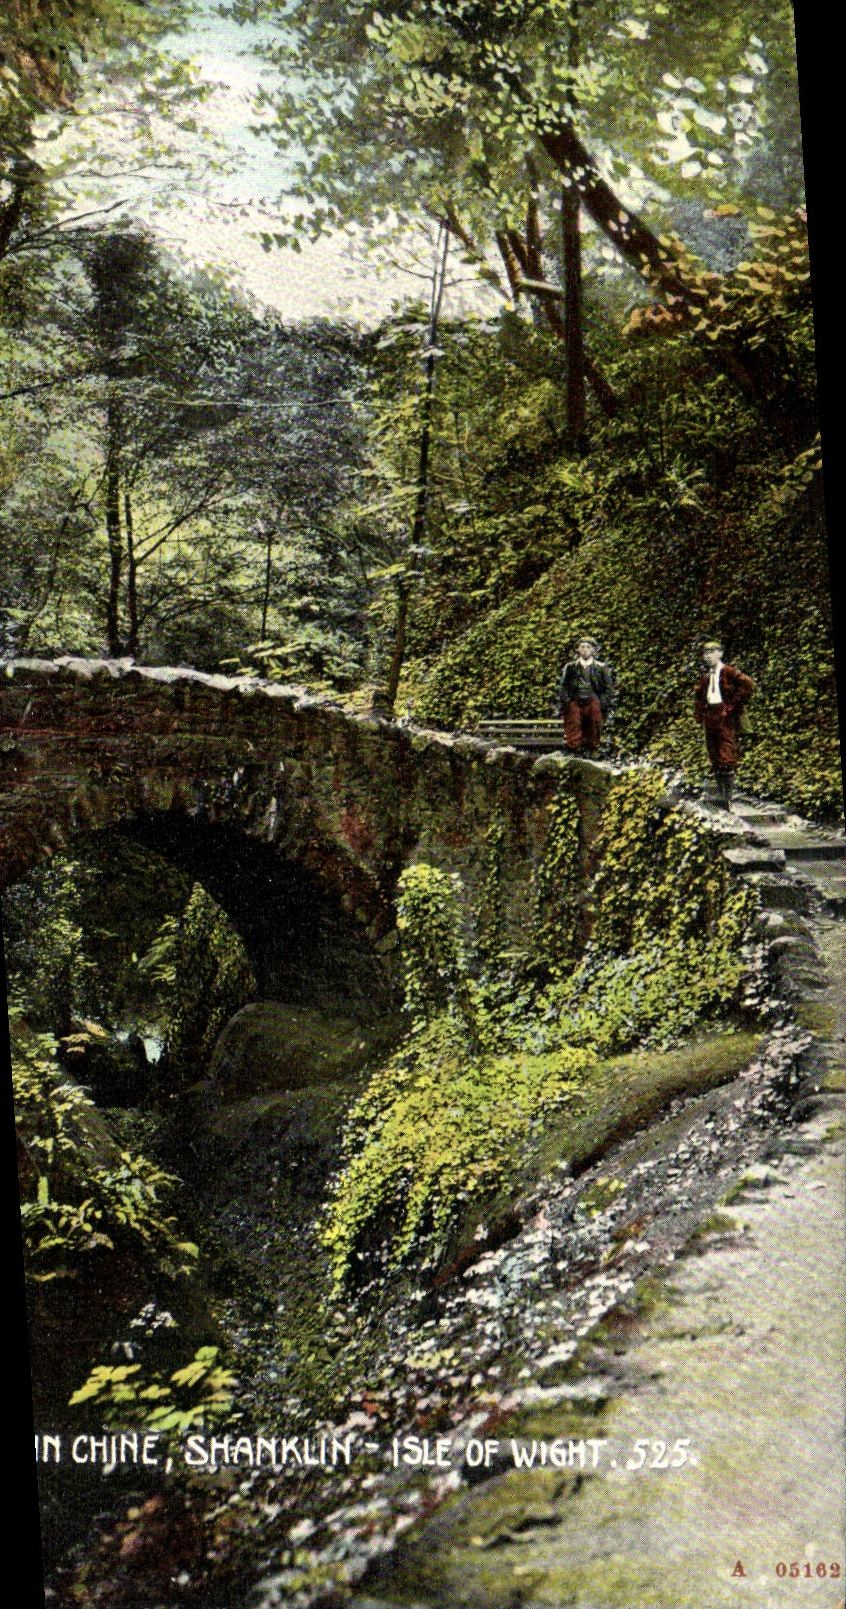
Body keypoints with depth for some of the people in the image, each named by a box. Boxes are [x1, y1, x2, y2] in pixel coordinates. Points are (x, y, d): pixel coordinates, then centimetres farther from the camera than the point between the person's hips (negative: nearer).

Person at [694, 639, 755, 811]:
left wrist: (733, 705, -15)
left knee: (727, 759, -10)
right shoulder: (705, 676, 17)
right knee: (714, 759, 9)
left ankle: (729, 798, -10)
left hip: (726, 718, -7)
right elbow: (699, 696, 29)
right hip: (709, 718, 7)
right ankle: (720, 795, 16)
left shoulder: (730, 672, -4)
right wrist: (700, 715, 15)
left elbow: (748, 685, -16)